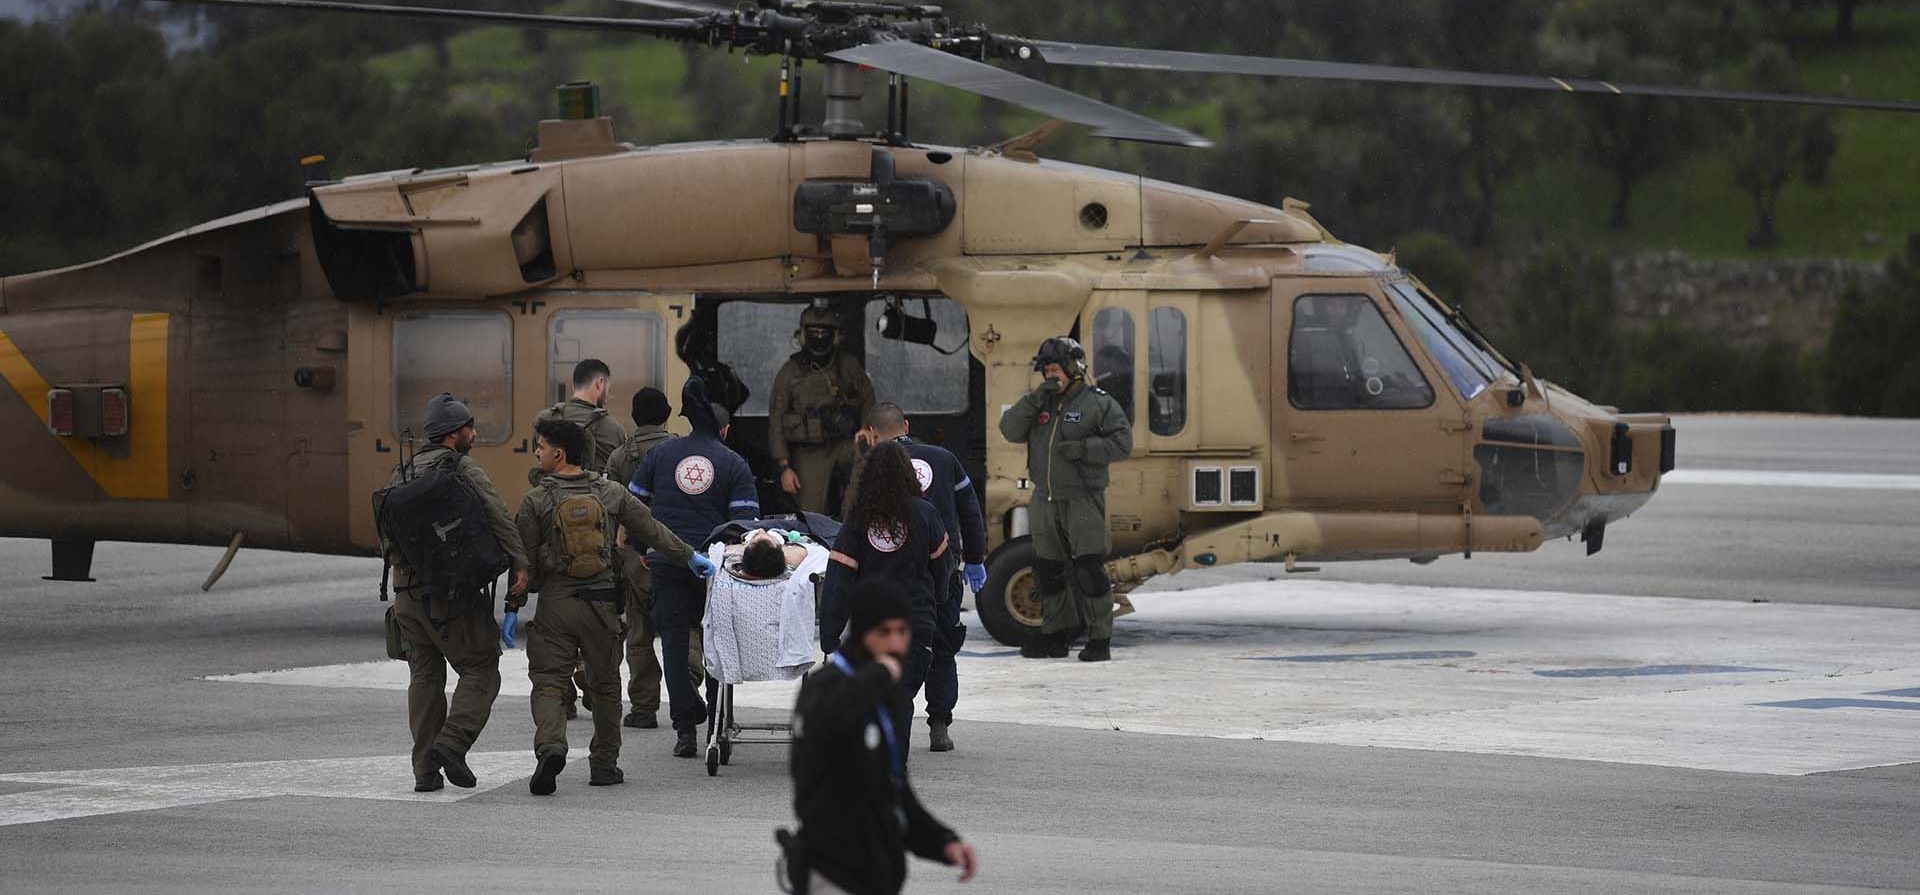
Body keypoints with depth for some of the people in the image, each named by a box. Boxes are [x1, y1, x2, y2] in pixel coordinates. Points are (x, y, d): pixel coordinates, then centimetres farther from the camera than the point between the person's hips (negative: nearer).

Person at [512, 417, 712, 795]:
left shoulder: (536, 501, -5)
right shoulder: (610, 494, 4)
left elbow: (524, 560, -4)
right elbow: (652, 530, 10)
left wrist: (513, 607, 4)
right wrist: (689, 556, 22)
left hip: (555, 606, -3)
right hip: (601, 603, 3)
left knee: (549, 682, -2)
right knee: (605, 685, 14)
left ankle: (550, 746, -26)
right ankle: (604, 764, 20)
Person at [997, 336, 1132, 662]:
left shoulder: (1098, 403, -2)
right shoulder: (1042, 403, 14)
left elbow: (1122, 443, -7)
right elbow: (1010, 430, 4)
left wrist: (1084, 448, -19)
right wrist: (1034, 401, -8)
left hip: (1082, 500, -6)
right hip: (1045, 501, 6)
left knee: (1089, 571, -10)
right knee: (1048, 571, 11)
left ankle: (1100, 640, -6)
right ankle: (1055, 636, 21)